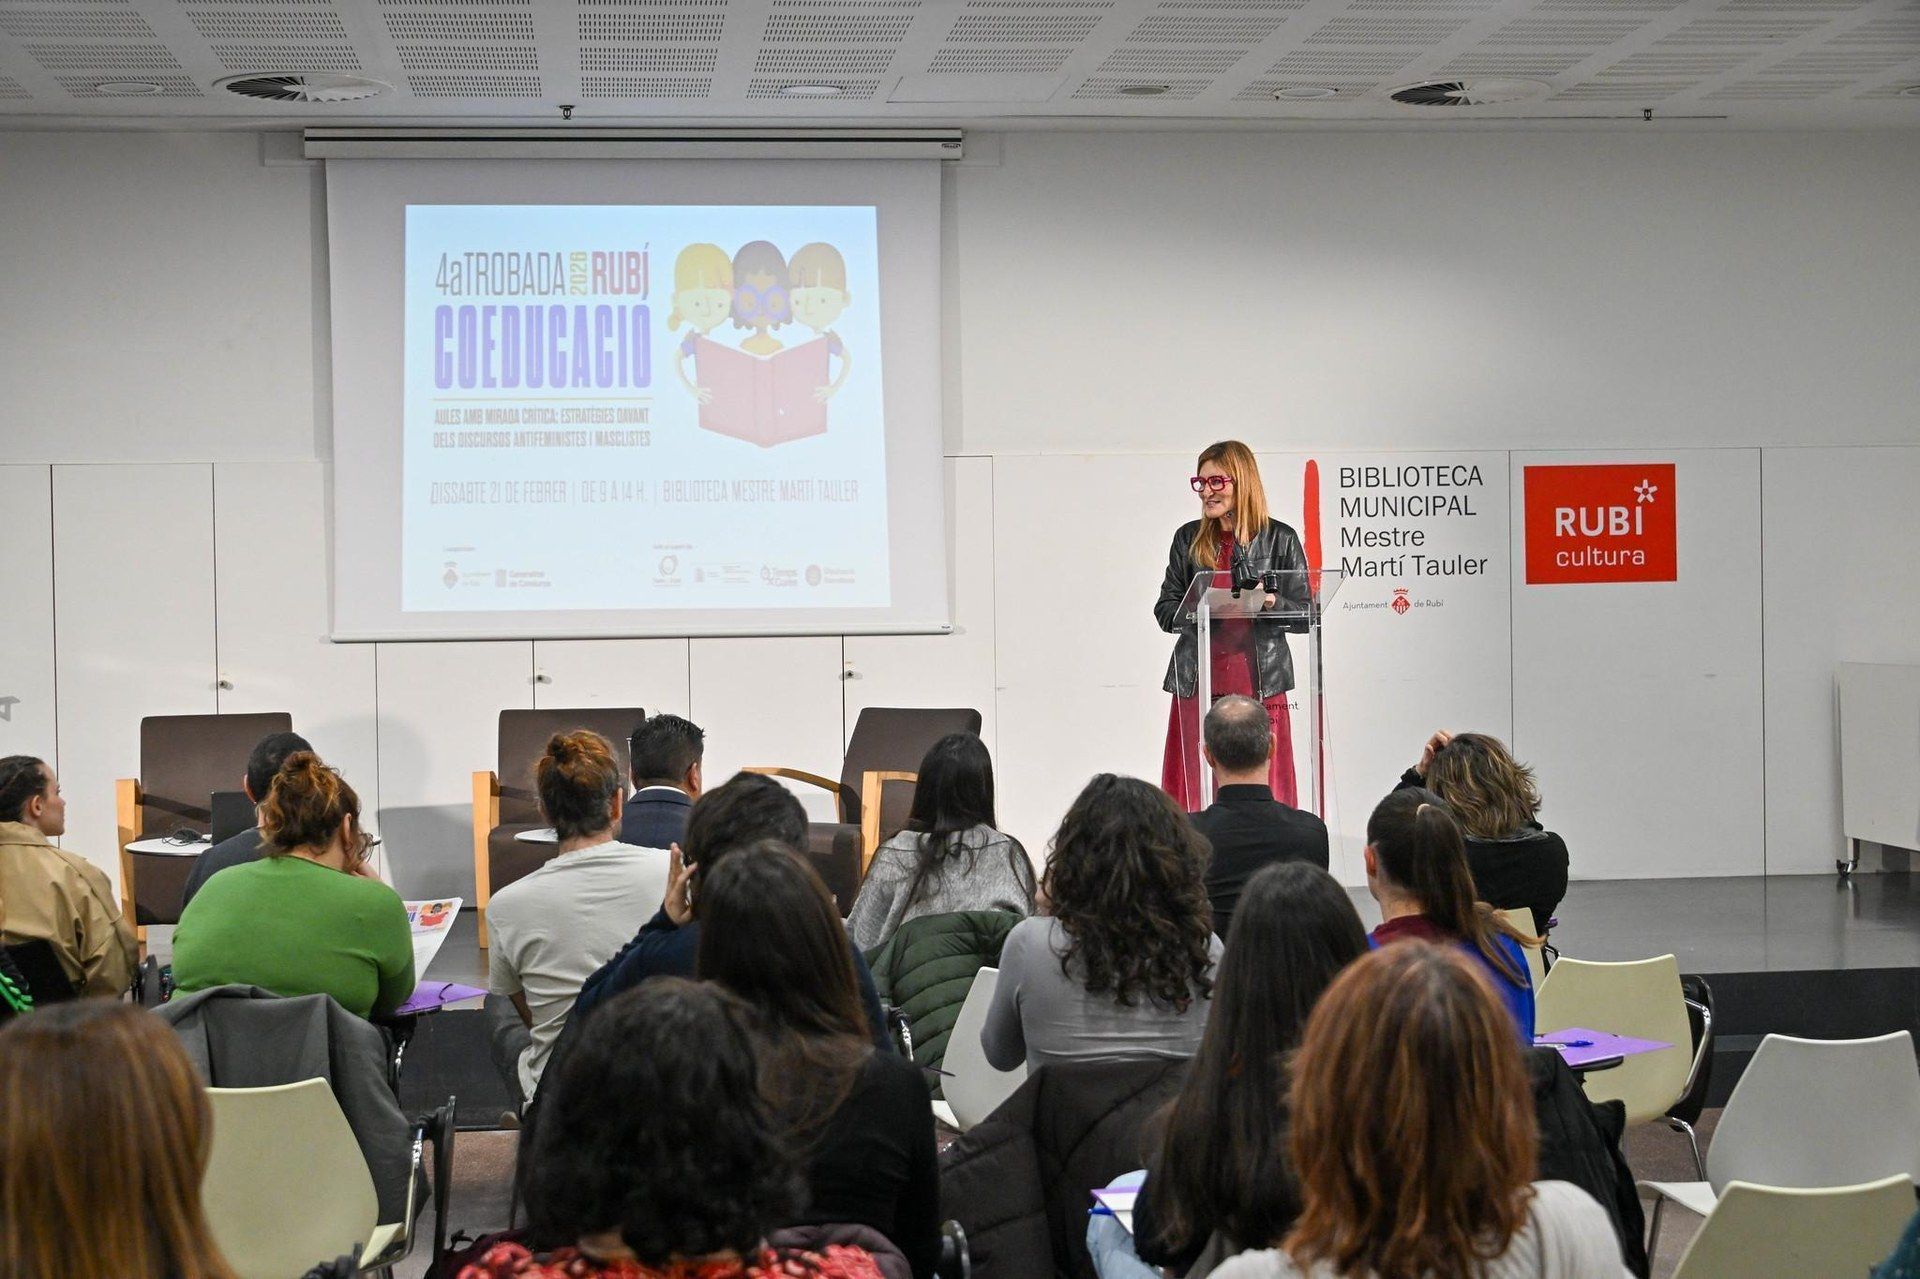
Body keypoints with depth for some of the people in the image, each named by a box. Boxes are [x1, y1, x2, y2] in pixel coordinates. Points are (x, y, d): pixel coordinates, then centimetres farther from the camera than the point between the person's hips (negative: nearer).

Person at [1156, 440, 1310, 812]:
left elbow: (1304, 615, 3)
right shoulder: (1189, 538, 10)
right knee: (1195, 793, 1)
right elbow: (1164, 608, 10)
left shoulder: (1280, 539, 3)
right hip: (1198, 683, 2)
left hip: (1259, 683, -2)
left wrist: (1272, 604, -17)